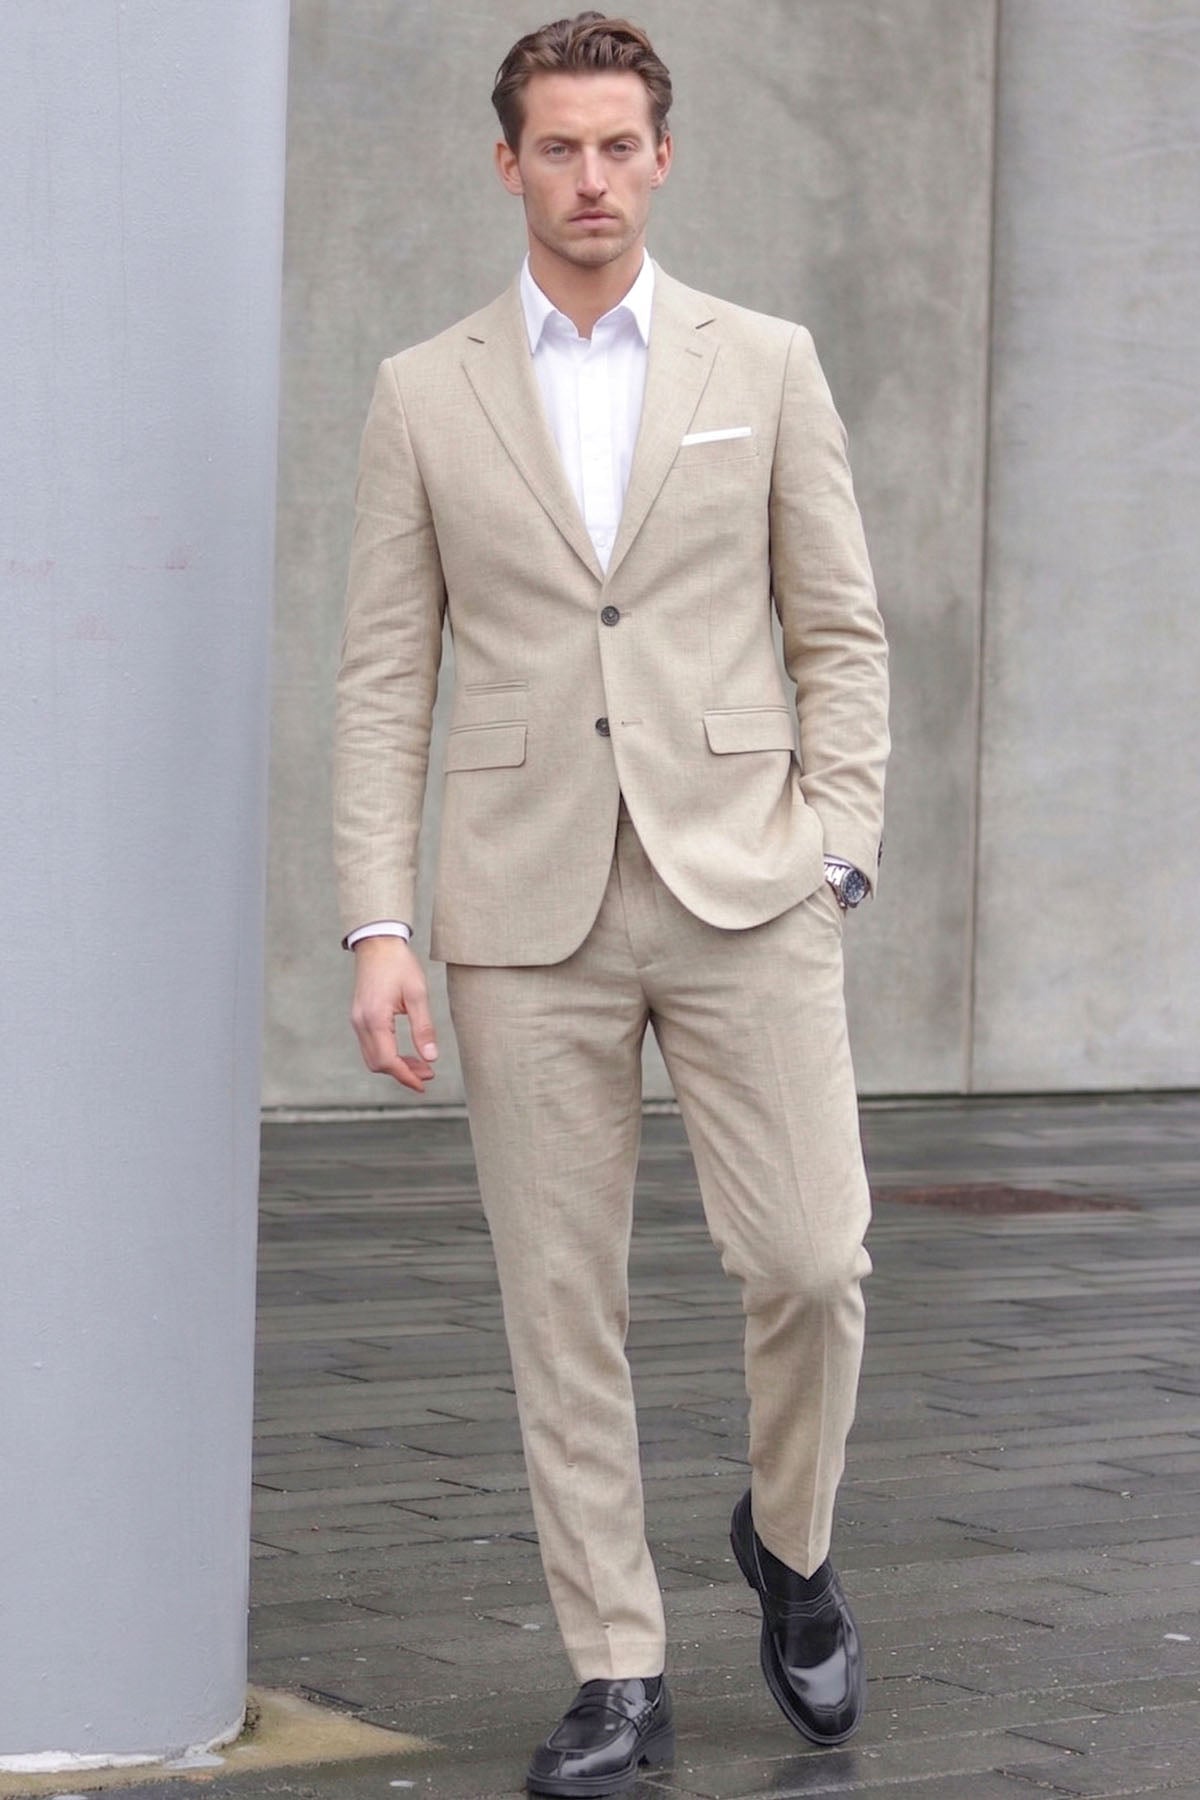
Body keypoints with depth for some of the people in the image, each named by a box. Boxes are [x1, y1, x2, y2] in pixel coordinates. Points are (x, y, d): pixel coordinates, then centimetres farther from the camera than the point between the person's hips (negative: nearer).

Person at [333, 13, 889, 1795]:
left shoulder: (765, 365, 6)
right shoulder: (424, 396, 6)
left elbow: (842, 635, 6)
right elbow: (384, 679, 5)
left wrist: (833, 865, -5)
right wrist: (376, 932, -4)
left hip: (739, 889, 0)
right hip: (528, 911, 1)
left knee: (809, 1259, -8)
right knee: (561, 1307, 2)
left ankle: (789, 1538, 22)